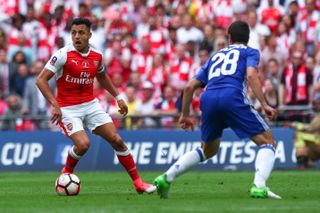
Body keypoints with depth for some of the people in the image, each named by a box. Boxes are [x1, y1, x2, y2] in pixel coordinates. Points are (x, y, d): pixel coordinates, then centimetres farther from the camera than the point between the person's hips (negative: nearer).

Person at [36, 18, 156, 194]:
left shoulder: (96, 56, 2)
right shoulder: (63, 54, -14)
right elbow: (41, 80, -15)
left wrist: (118, 97, 21)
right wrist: (54, 105, -23)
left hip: (91, 105, 5)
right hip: (68, 109, -5)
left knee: (116, 140, -3)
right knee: (83, 144, -24)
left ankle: (138, 182, 6)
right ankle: (66, 172, 7)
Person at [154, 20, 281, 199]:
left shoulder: (216, 56, 33)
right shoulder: (250, 52, 20)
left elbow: (190, 87, 28)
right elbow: (251, 75, -3)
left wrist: (185, 114, 39)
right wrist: (264, 104, -7)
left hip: (208, 99, 5)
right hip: (233, 97, -5)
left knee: (208, 150, 27)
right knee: (267, 142, 5)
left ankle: (166, 178, 17)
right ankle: (259, 187, -18)